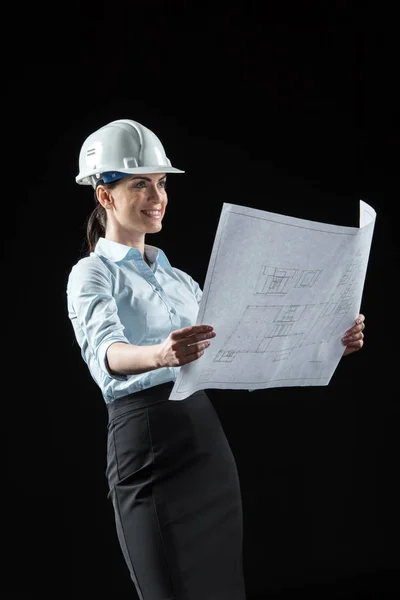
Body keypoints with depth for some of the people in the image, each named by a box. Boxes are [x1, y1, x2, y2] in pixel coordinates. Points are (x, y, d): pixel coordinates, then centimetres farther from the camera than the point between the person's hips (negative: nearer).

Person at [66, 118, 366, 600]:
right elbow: (104, 352, -23)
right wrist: (159, 355, -45)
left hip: (209, 439, 7)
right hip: (146, 440, -7)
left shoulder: (178, 279, 20)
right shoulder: (92, 274, -2)